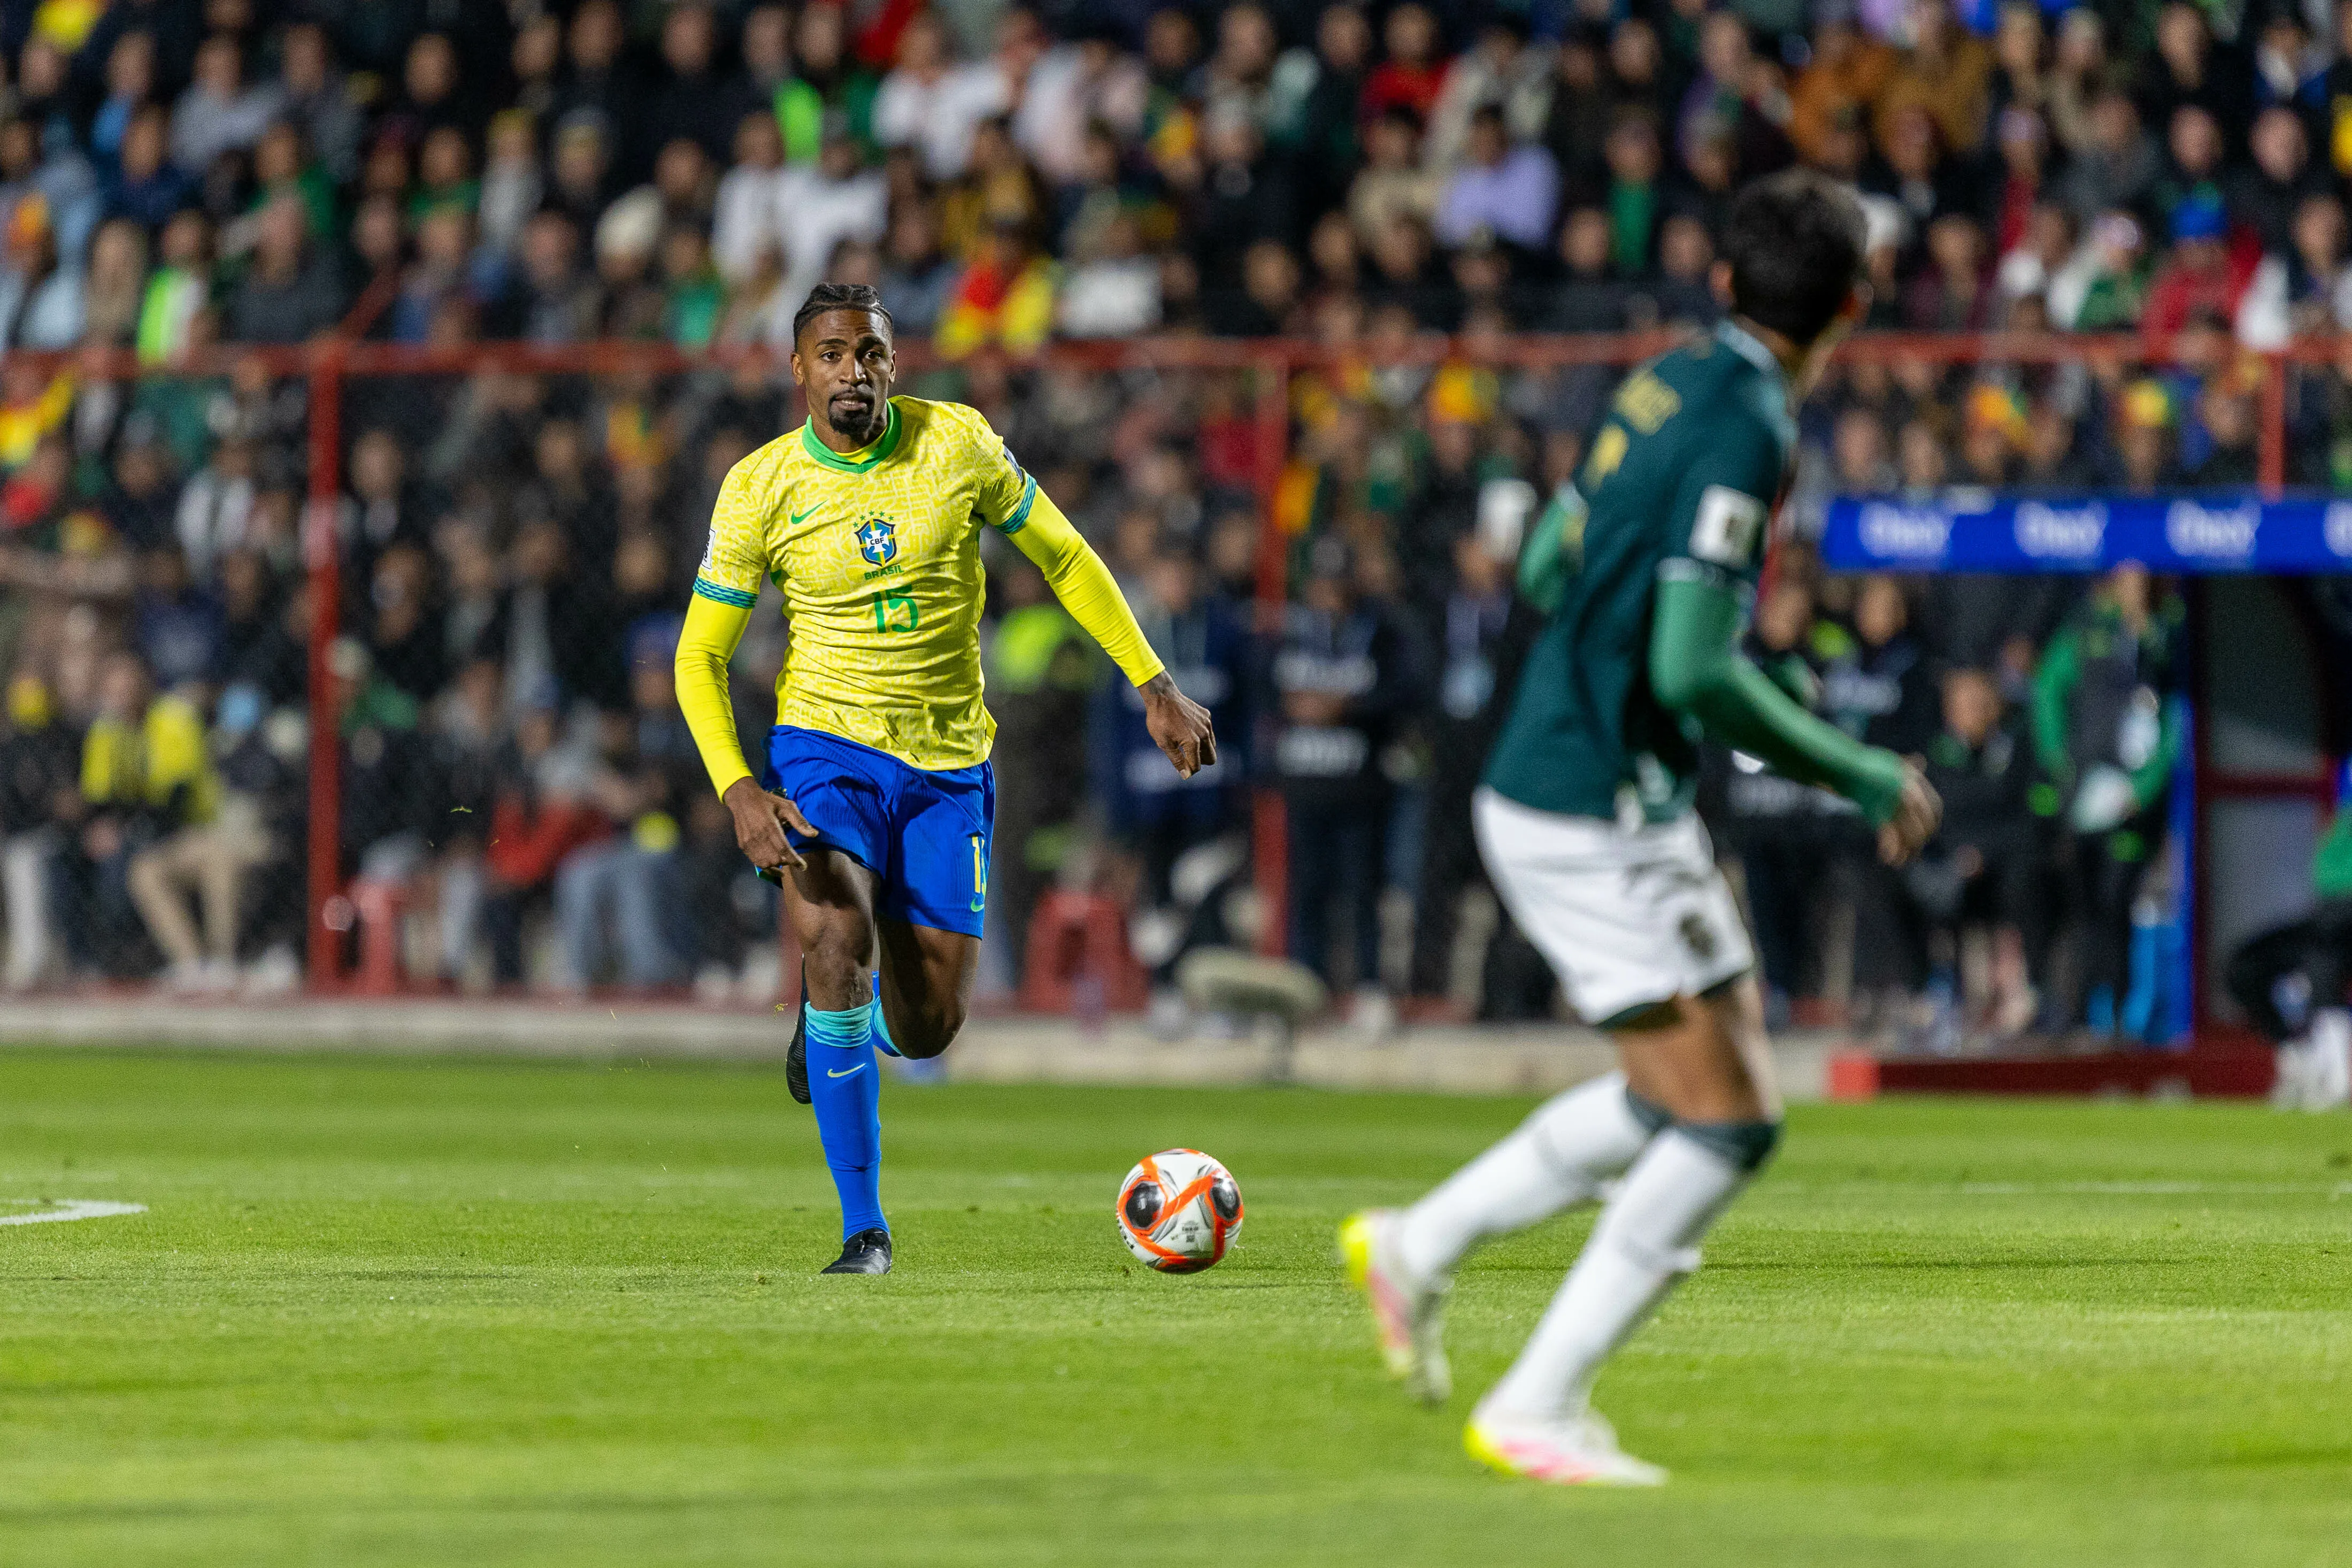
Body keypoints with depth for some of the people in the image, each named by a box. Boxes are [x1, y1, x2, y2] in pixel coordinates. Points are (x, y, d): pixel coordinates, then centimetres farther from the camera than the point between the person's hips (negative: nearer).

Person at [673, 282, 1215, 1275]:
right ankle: (864, 1227, -23)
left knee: (926, 1029, 0)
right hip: (826, 746, -2)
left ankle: (827, 1012, 40)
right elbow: (700, 655, -2)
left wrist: (1155, 685, 4)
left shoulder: (956, 444, -5)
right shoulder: (762, 488, -8)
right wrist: (737, 792, -17)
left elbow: (1061, 557, 8)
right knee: (838, 932, -30)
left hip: (947, 762, 2)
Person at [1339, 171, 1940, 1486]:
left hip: (1560, 785, 10)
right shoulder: (1745, 427, -19)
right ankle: (1536, 1411, -4)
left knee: (1683, 1096, 19)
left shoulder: (1674, 382, 8)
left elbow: (1547, 566, 18)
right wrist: (1863, 778, -16)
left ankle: (1421, 1244, 25)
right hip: (1595, 821, -10)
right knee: (1726, 1124, -6)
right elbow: (1694, 671, -24)